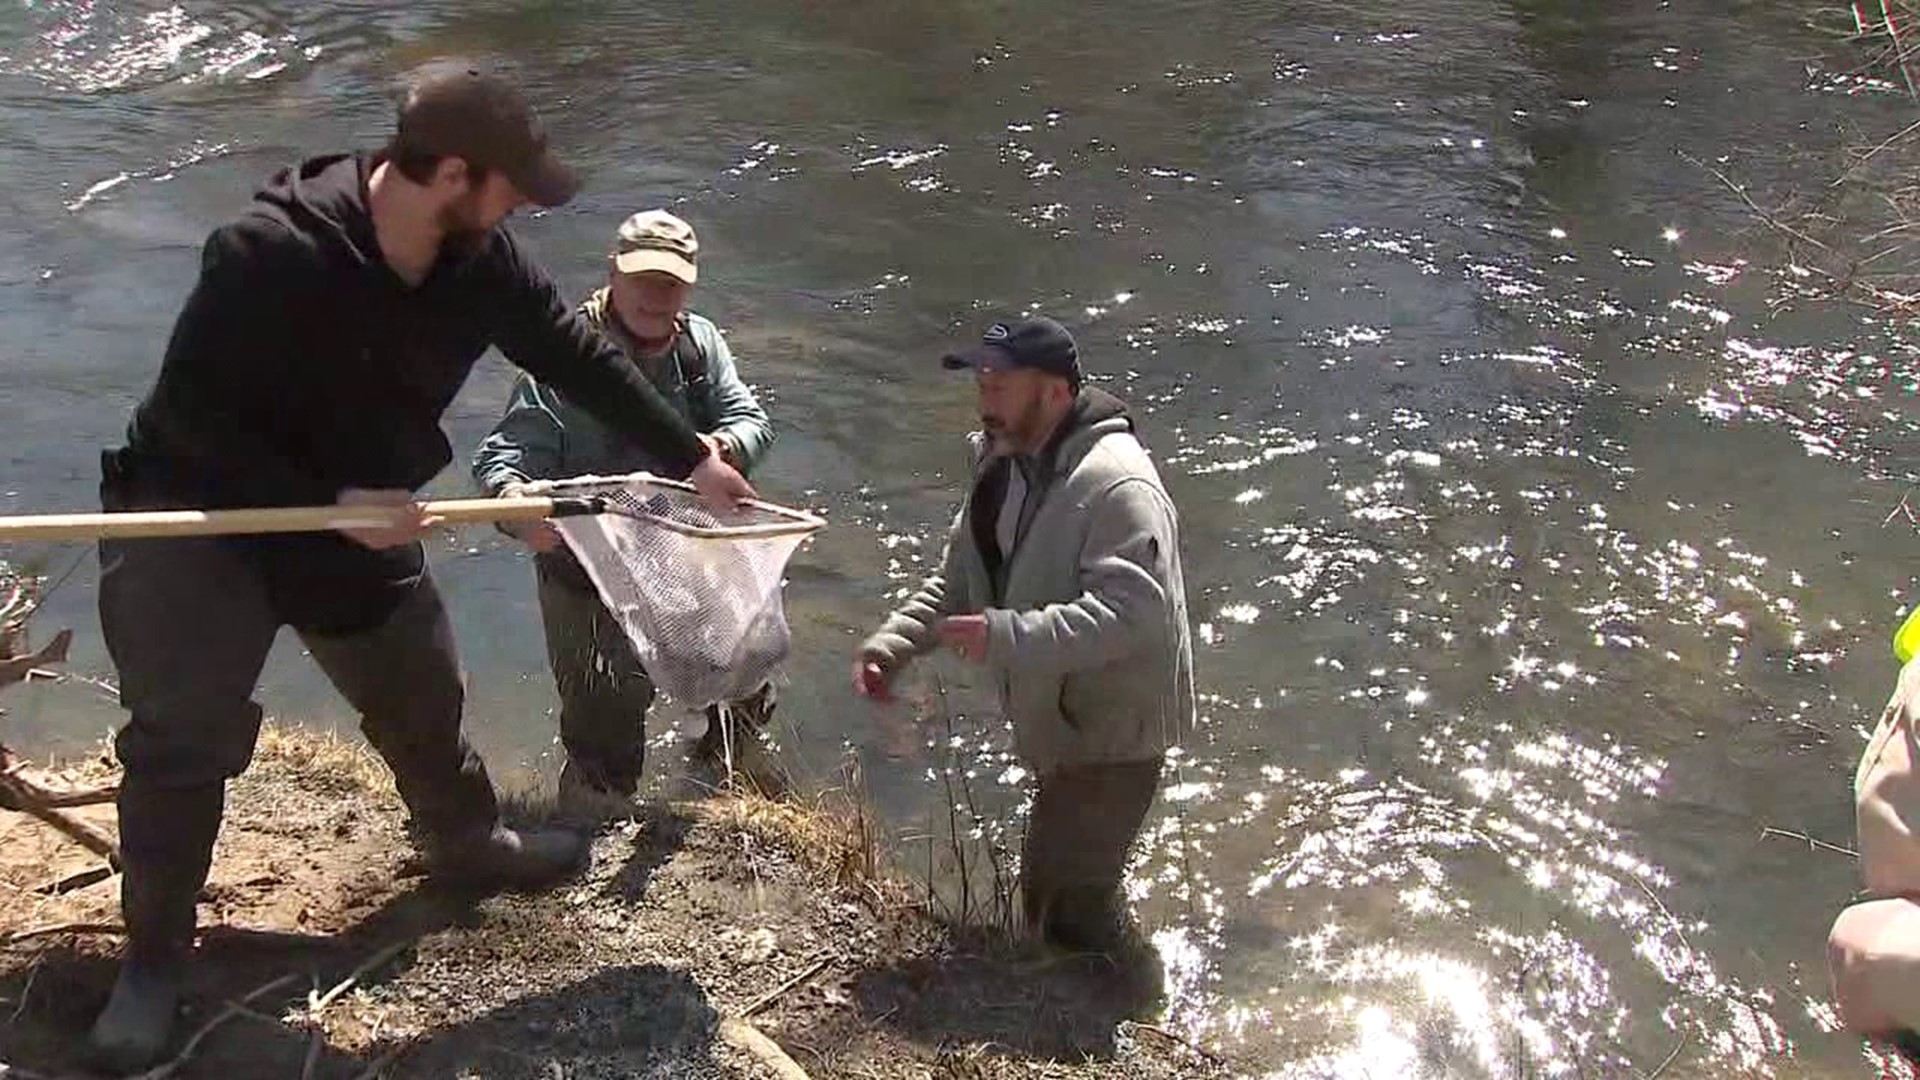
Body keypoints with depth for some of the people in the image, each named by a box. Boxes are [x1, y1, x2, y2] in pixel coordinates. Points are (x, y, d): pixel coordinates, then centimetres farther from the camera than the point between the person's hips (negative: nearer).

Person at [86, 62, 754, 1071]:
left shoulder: (482, 260, -14)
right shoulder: (272, 251, -33)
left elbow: (580, 357, -1)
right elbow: (188, 416, -28)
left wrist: (694, 459, 5)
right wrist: (328, 503, -31)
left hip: (358, 518, 6)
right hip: (197, 511, -6)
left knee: (424, 700, 19)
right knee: (183, 734, -10)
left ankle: (467, 843, 47)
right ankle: (154, 957, 9)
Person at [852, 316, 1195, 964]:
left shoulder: (1117, 485, -27)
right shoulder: (1005, 466, 4)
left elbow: (1134, 611, -36)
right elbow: (957, 582, 11)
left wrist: (1006, 637, -40)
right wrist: (891, 644, -4)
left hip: (1114, 728, -9)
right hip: (1058, 719, 9)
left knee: (1061, 897, -7)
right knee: (1070, 879, 23)